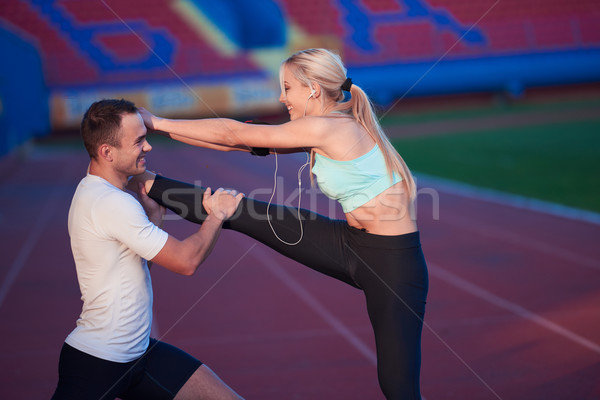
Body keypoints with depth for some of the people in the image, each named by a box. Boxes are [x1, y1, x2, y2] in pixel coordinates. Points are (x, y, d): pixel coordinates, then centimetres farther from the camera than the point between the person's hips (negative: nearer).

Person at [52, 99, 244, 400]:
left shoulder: (91, 192, 10)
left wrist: (153, 216, 4)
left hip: (138, 351, 9)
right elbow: (186, 261, -18)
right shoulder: (111, 203, -21)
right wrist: (216, 216, -2)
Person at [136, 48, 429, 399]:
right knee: (243, 210, 2)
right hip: (353, 247, 8)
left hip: (393, 263, -8)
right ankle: (148, 185, 16)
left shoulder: (325, 128, -20)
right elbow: (242, 141, 10)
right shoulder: (329, 129, 7)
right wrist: (160, 128, 10)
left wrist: (159, 122, -4)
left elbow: (234, 135, -13)